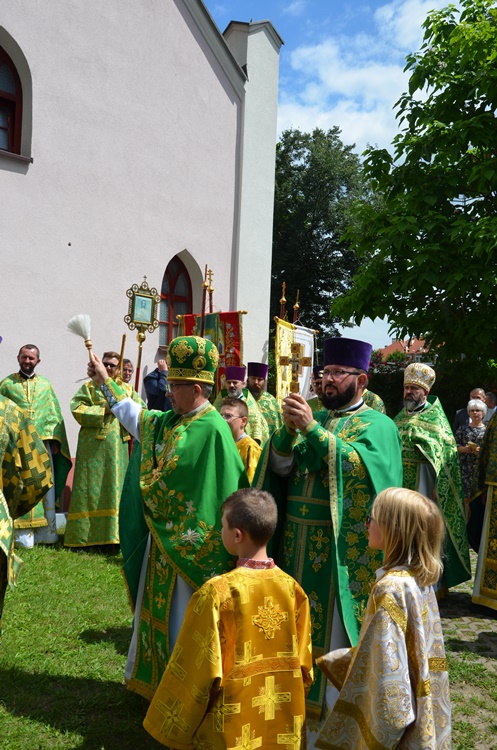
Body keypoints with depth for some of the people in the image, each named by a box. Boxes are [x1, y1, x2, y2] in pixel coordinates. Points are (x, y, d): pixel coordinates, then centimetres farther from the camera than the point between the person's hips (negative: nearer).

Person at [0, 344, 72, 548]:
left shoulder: (45, 385, 14)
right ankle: (23, 534, 1)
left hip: (42, 444, 3)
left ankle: (46, 531, 14)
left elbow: (55, 414, 11)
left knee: (46, 488, 5)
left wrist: (55, 440, 1)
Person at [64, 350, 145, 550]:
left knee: (114, 490, 2)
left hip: (117, 448, 3)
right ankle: (81, 536, 6)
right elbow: (77, 409, -6)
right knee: (90, 489, -1)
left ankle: (110, 536, 7)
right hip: (93, 447, -2)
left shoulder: (127, 389, 13)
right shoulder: (89, 386, 6)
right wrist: (103, 410, -13)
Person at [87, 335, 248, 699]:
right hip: (164, 538, 9)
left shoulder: (212, 430, -21)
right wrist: (105, 381, 29)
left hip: (192, 543, -9)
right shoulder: (169, 422, 6)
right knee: (159, 608, 20)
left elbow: (225, 493, -22)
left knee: (183, 617, 3)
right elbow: (133, 414, 24)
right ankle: (156, 678, 38)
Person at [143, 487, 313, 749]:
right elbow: (304, 666, 2)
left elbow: (195, 668, -15)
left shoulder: (217, 592, -21)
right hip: (285, 726, 4)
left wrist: (170, 726, -1)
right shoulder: (293, 589, -7)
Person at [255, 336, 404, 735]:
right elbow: (281, 467, 3)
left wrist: (312, 429, -25)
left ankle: (331, 705, 20)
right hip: (298, 542, 5)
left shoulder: (378, 425, -3)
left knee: (331, 627, 3)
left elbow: (357, 467, -21)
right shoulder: (314, 418, 12)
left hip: (340, 549, -5)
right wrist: (289, 429, -15)